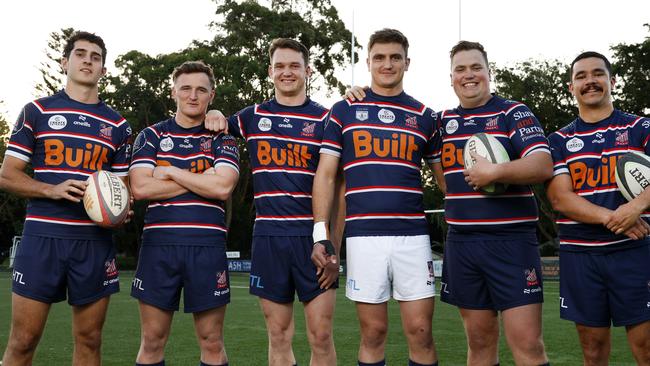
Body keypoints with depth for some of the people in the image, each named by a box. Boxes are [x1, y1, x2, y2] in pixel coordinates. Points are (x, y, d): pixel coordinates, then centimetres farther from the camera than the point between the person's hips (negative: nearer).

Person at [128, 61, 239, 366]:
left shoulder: (222, 139, 9)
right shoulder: (151, 136, 11)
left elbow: (222, 187, -10)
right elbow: (140, 188, -6)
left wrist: (170, 172, -6)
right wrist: (201, 179, -6)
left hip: (207, 248, 0)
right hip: (158, 244, 1)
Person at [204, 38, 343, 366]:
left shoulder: (325, 119, 3)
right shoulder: (253, 116, 10)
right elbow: (219, 128, 27)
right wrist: (215, 117, 2)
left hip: (313, 237, -2)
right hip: (268, 237, 2)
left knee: (321, 335, -1)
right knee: (278, 336, 8)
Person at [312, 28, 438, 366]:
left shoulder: (422, 116, 11)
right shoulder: (344, 111, 8)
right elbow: (325, 175, 6)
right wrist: (321, 234, -3)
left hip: (412, 235, 1)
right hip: (363, 236, -1)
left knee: (420, 332, 1)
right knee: (373, 332, 6)